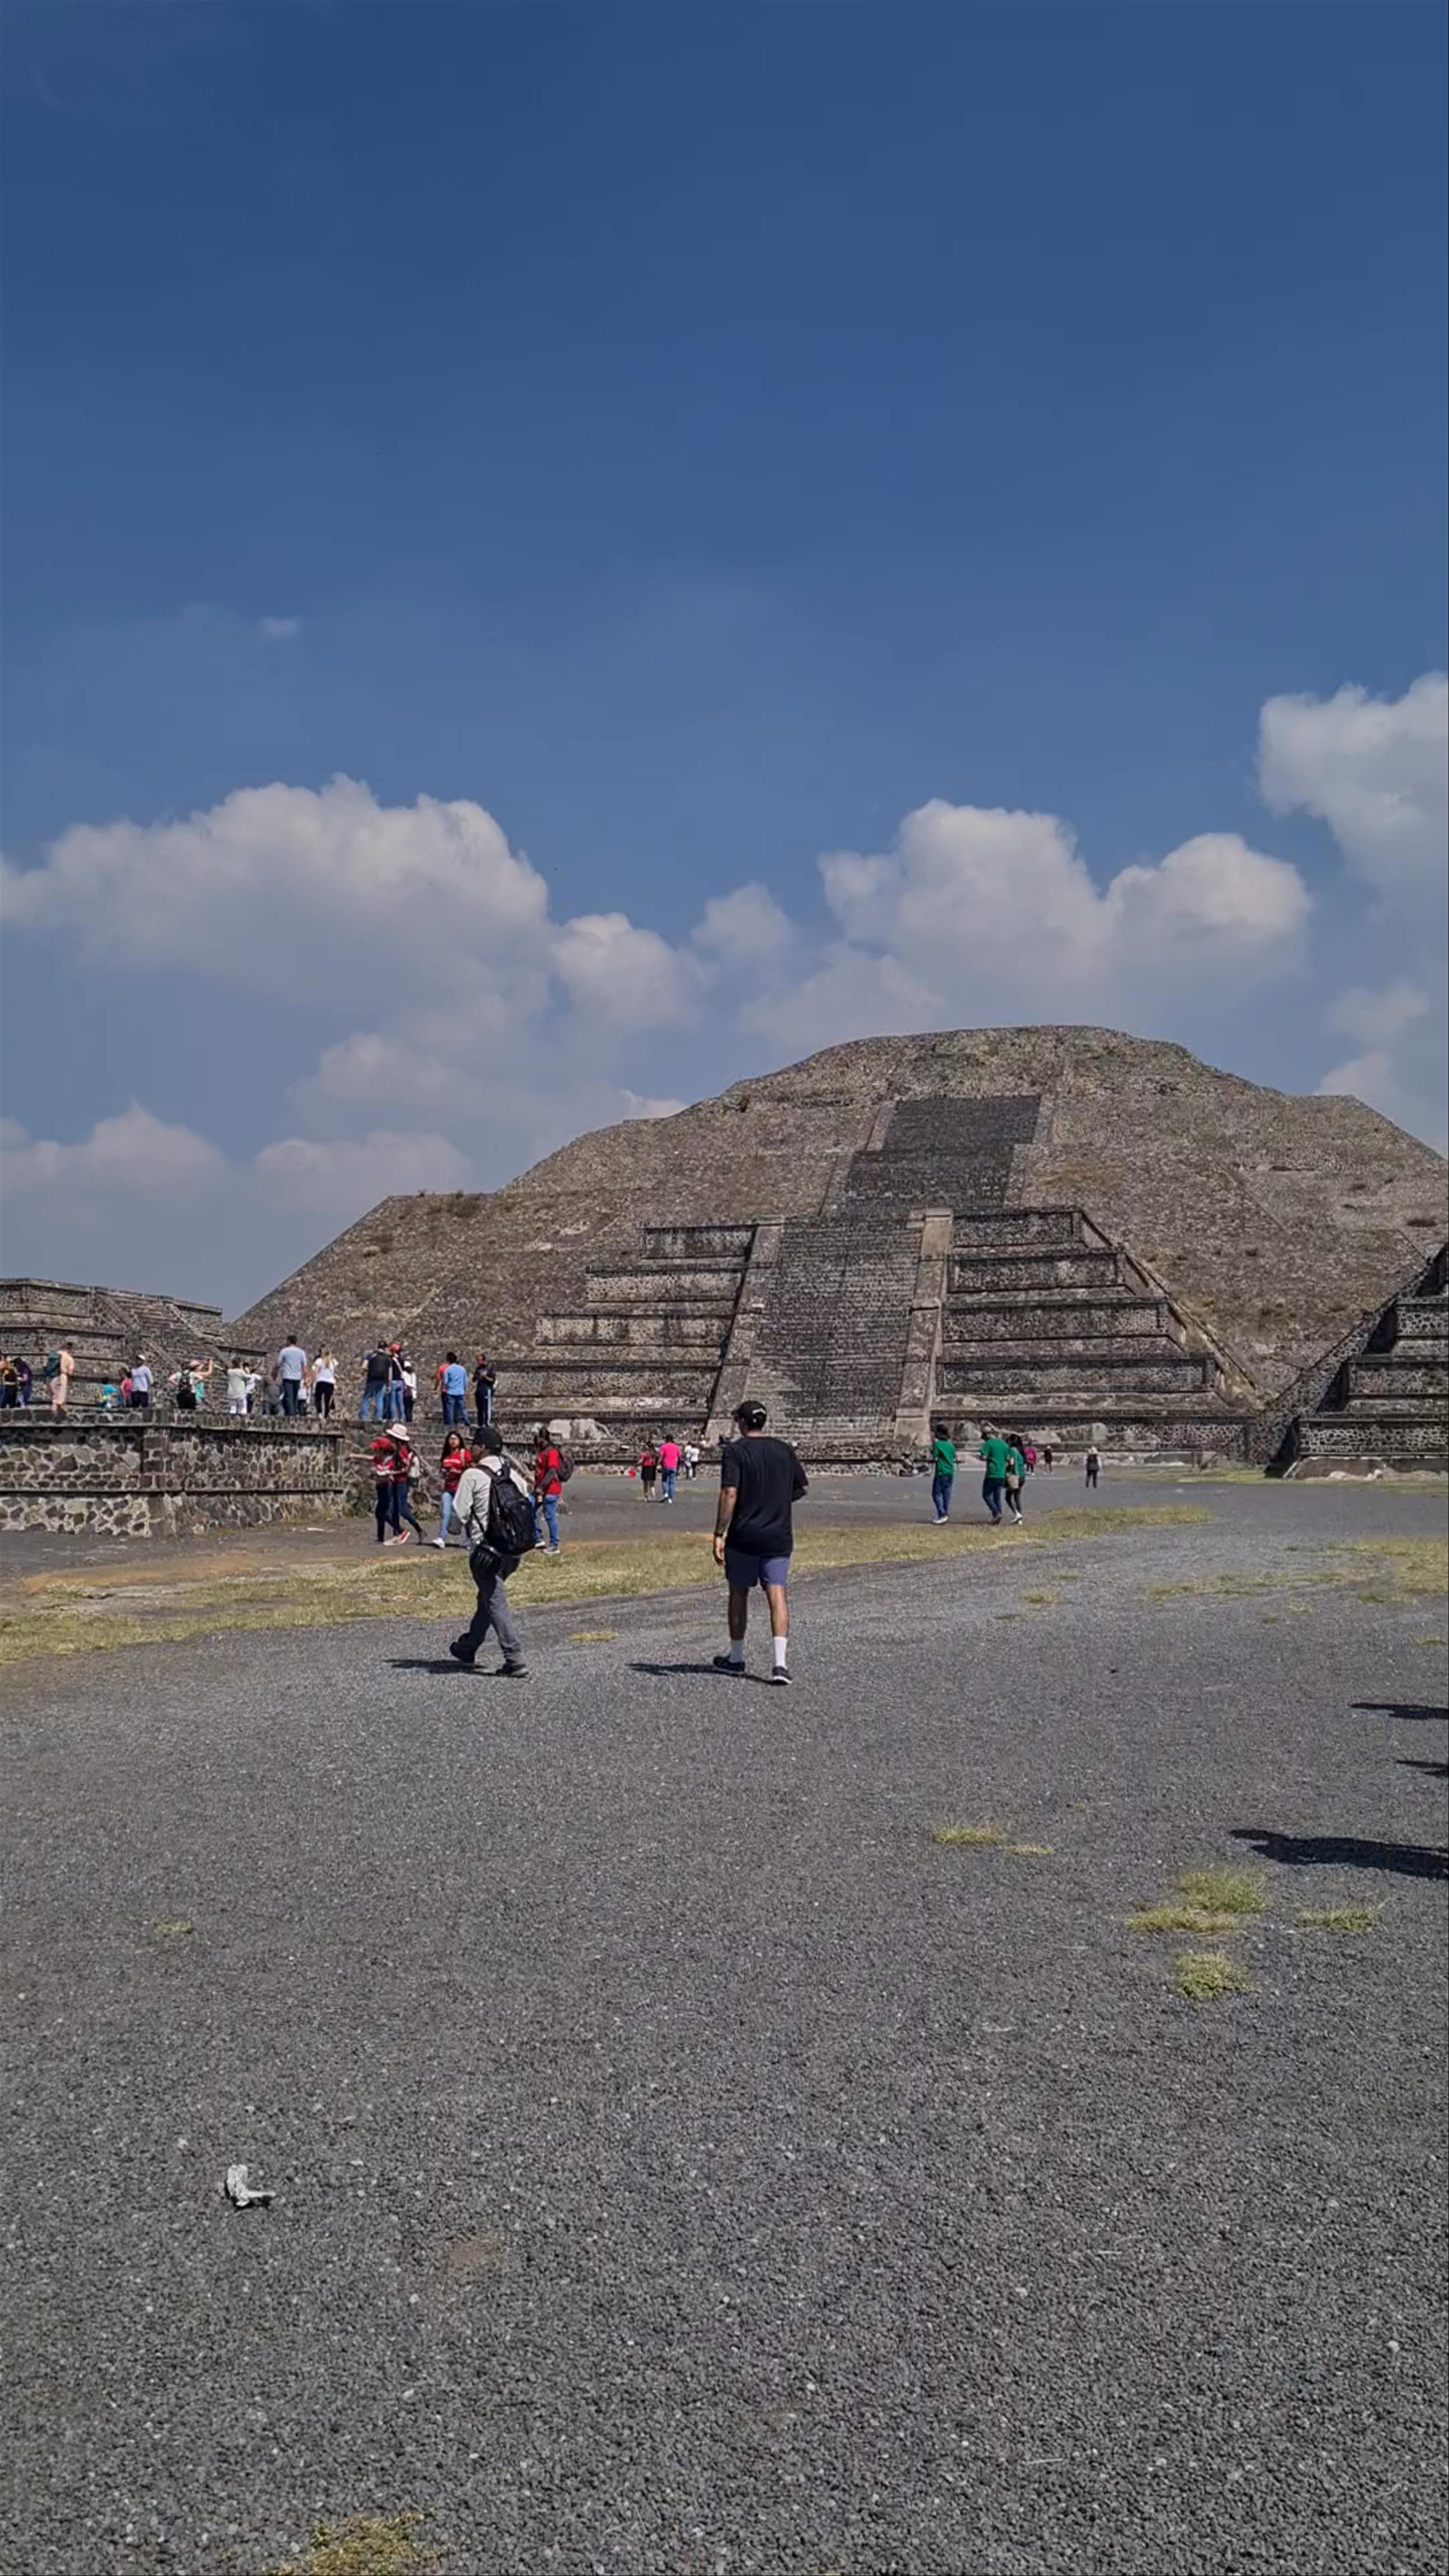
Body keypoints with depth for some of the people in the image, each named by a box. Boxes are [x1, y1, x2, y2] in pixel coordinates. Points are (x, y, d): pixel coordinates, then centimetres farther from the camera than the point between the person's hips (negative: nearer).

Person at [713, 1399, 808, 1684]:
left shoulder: (734, 1451, -7)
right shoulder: (784, 1450, 6)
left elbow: (730, 1493, -16)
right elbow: (803, 1487, 14)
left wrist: (719, 1535, -15)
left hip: (744, 1536, -2)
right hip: (779, 1536, 2)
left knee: (739, 1593, 14)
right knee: (777, 1594, -2)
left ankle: (736, 1658, 26)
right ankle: (780, 1662, -16)